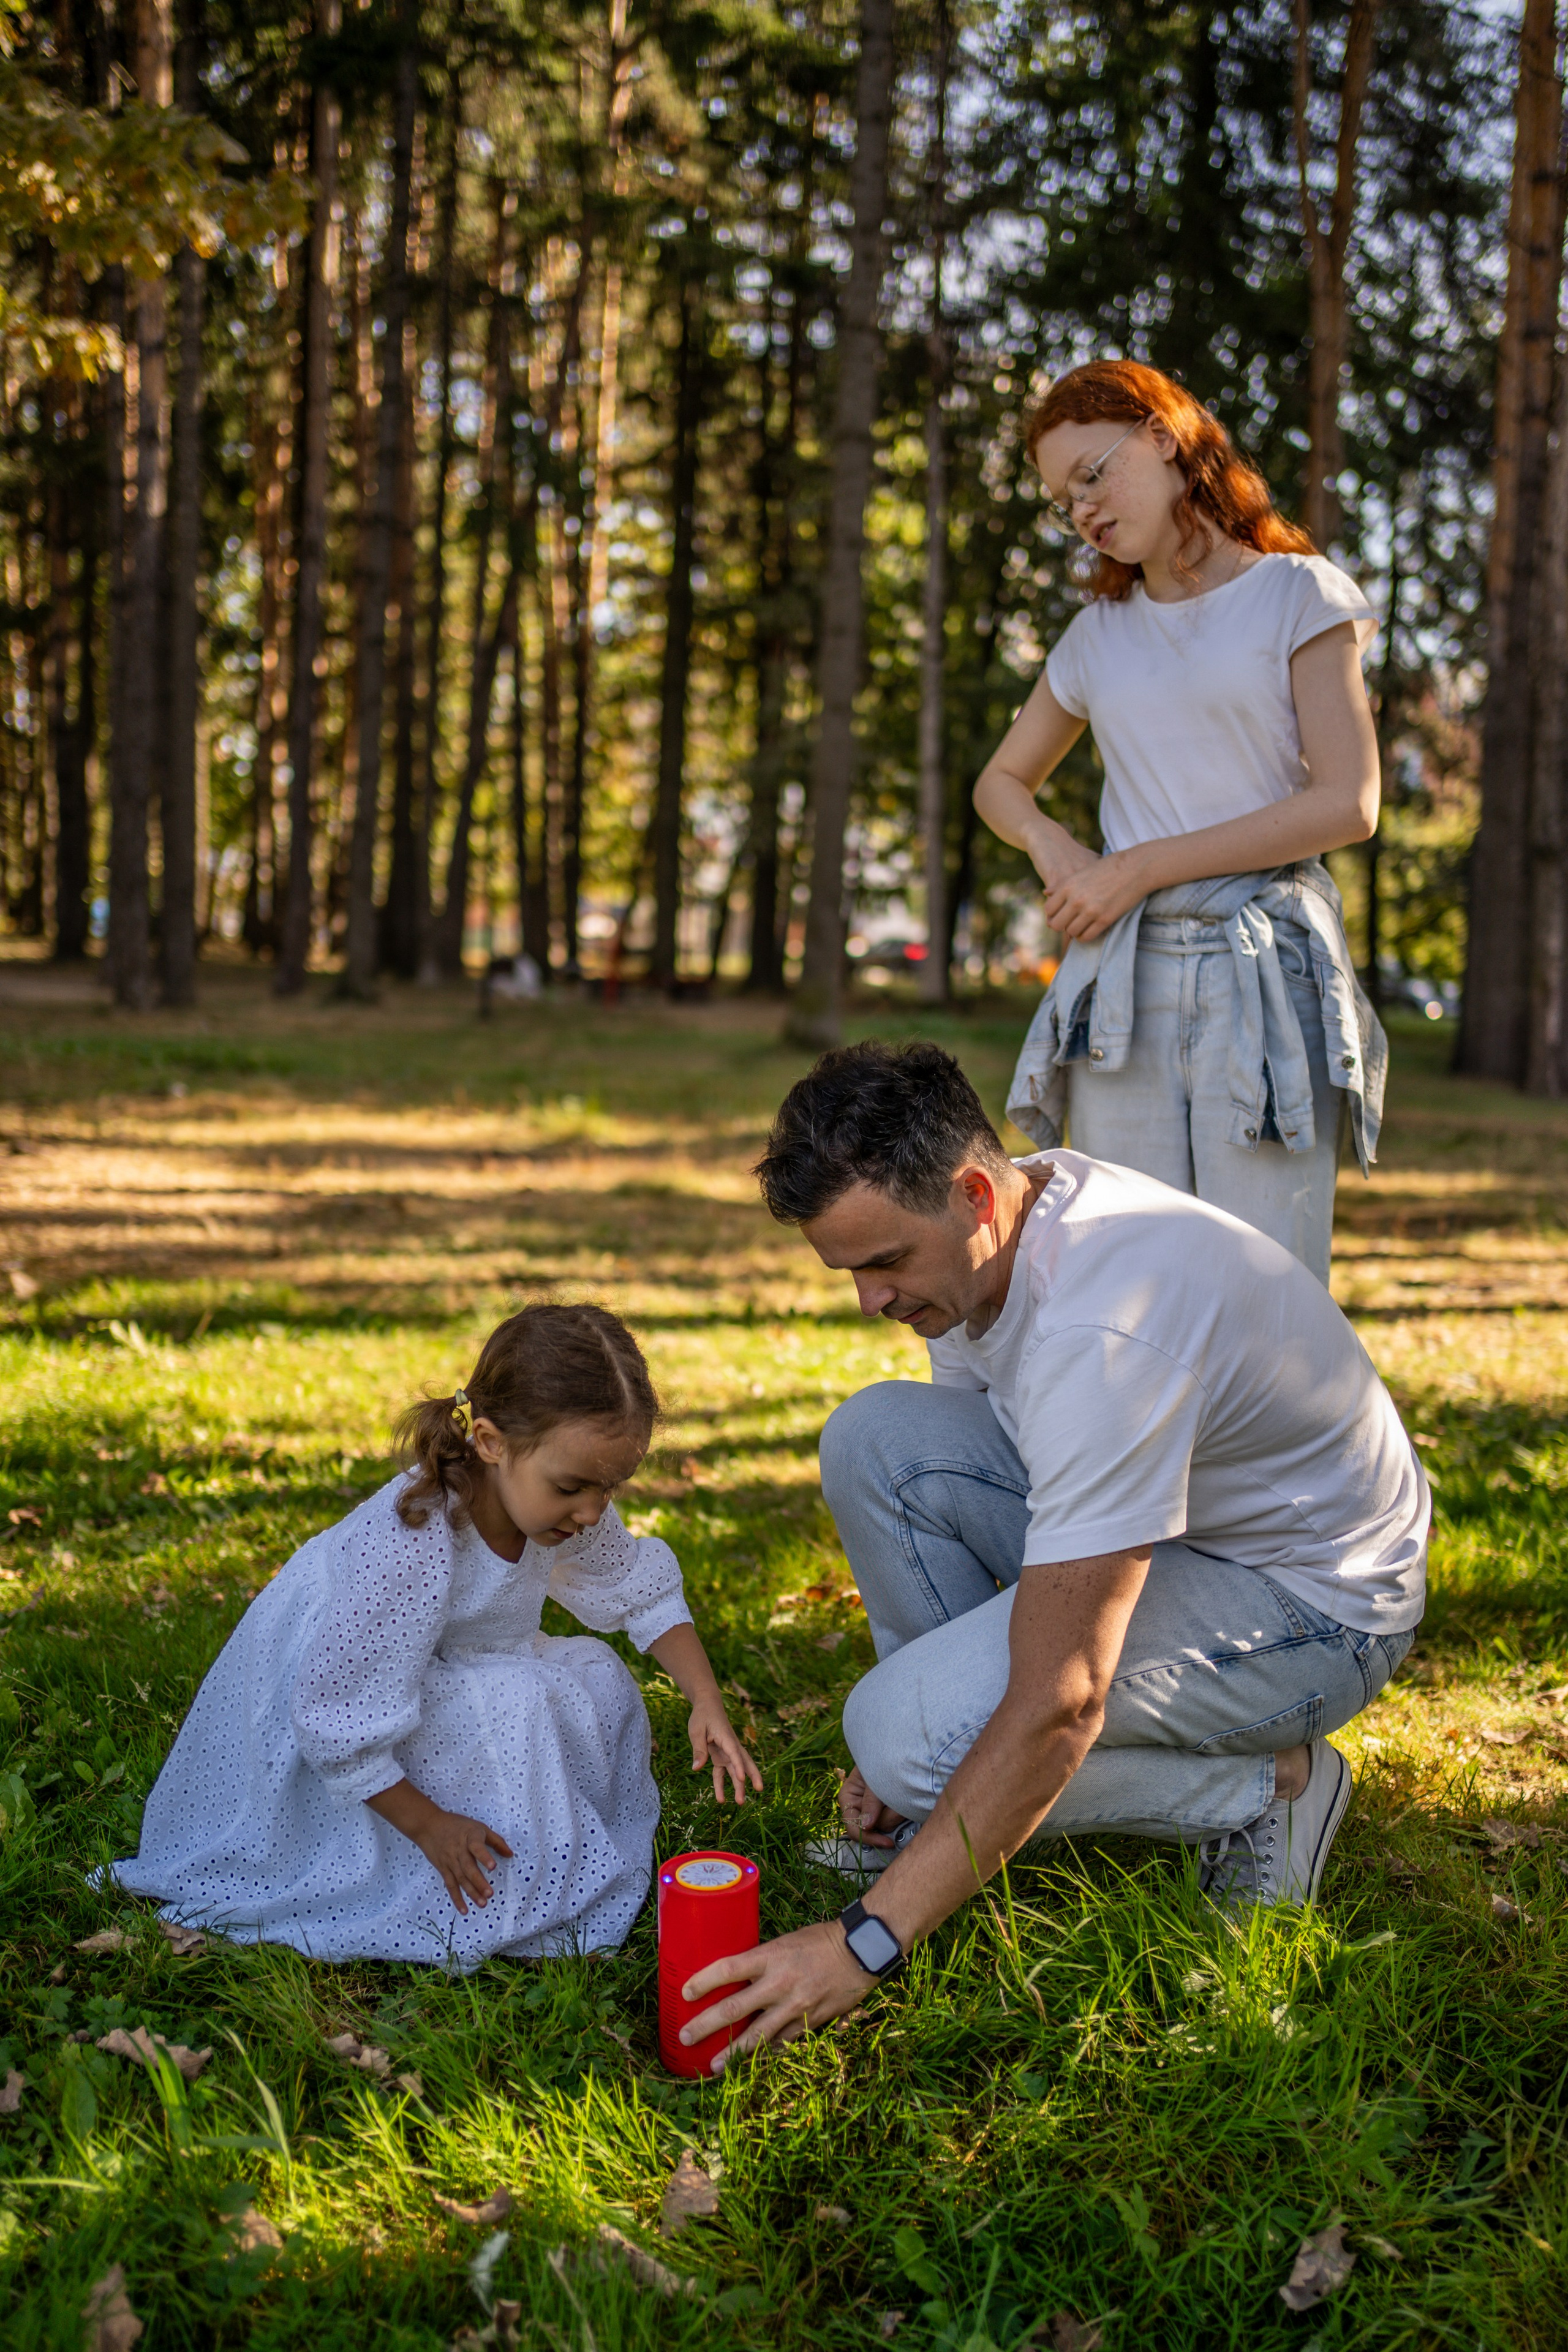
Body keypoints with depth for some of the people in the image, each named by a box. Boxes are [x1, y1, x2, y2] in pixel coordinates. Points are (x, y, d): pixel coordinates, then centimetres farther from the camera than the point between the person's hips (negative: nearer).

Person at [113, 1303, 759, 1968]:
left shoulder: (570, 1507, -19)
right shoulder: (408, 1546, -41)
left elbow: (646, 1595, -1)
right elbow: (341, 1724, -33)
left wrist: (709, 1705, -13)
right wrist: (427, 1824, -25)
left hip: (446, 1668, 8)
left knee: (597, 1677, -4)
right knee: (508, 1708, -28)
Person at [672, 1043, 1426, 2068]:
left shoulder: (1104, 1331, -36)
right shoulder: (988, 1235, -8)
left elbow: (1057, 1708, -36)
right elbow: (944, 1488, 8)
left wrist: (866, 1943, -33)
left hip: (1316, 1601, -9)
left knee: (906, 1733, -24)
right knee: (874, 1438, -11)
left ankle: (1266, 1788, -4)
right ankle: (961, 1804, 2)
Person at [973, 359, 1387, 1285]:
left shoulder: (1296, 592, 5)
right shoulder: (1100, 634, 19)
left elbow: (1349, 804, -5)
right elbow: (1002, 780, 30)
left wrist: (1143, 867, -6)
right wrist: (1051, 844, 6)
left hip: (1268, 969, -4)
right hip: (1124, 974, 4)